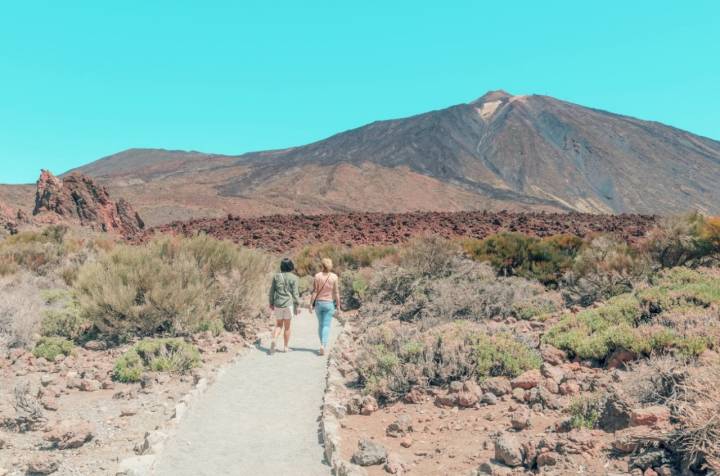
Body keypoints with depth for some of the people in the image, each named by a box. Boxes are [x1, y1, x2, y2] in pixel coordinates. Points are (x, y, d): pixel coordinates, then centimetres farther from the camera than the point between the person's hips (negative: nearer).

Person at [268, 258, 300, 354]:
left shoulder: (276, 276, 2)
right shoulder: (293, 277, -7)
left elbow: (272, 291, 5)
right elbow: (295, 293, -7)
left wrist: (271, 303, 14)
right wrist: (297, 303, 3)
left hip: (278, 304, 2)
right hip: (289, 304, -2)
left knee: (278, 325, 14)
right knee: (287, 327, 10)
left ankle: (273, 341, -10)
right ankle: (285, 347, 16)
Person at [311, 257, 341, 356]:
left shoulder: (317, 276, -5)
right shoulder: (334, 277, -7)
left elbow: (314, 292, -6)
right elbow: (336, 293, -6)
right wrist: (338, 306, 1)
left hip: (319, 303, 1)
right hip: (329, 303, -1)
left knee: (320, 325, 16)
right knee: (326, 326, 0)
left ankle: (323, 345, 24)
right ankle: (323, 345, -16)